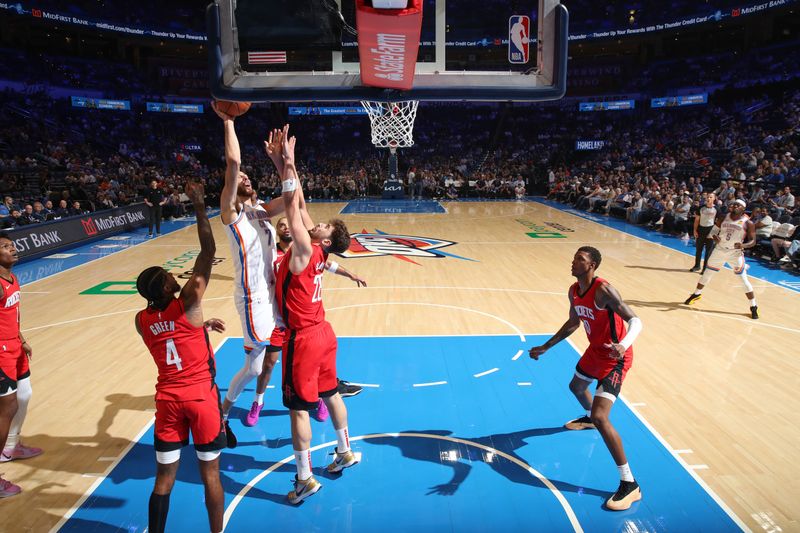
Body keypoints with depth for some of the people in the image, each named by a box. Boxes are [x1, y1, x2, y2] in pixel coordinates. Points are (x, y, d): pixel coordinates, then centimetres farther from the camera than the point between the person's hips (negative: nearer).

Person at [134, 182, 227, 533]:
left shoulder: (141, 320, -1)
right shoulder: (188, 304, -16)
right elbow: (208, 251, -16)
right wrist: (199, 205, -12)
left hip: (167, 399, 4)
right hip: (201, 396, -4)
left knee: (164, 477, 14)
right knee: (210, 473, 11)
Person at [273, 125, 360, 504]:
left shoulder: (305, 252, -17)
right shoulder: (316, 253, 3)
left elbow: (293, 208, -20)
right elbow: (299, 204, 5)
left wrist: (288, 161, -16)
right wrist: (285, 160, 4)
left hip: (303, 339, -9)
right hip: (322, 332, 9)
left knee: (299, 409, 2)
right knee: (330, 394, 20)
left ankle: (305, 480, 13)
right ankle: (345, 452, 37)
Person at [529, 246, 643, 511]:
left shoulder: (604, 290, -27)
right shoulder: (574, 291, -1)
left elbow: (635, 321, -32)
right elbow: (573, 323, 14)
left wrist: (623, 345, -52)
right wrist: (546, 347, 17)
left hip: (614, 358, -9)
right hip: (595, 351, 9)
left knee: (600, 417, -19)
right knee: (576, 386, 33)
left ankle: (630, 485, -6)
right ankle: (588, 418, 69)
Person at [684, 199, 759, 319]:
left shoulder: (748, 223, -8)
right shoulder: (723, 218, 1)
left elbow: (753, 241, -6)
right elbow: (714, 230, 9)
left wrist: (743, 245, -27)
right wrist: (715, 237, -15)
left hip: (735, 253, -4)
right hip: (720, 249, 4)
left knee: (743, 279, -7)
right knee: (707, 272, 14)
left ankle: (753, 307, 2)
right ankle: (697, 294, 35)